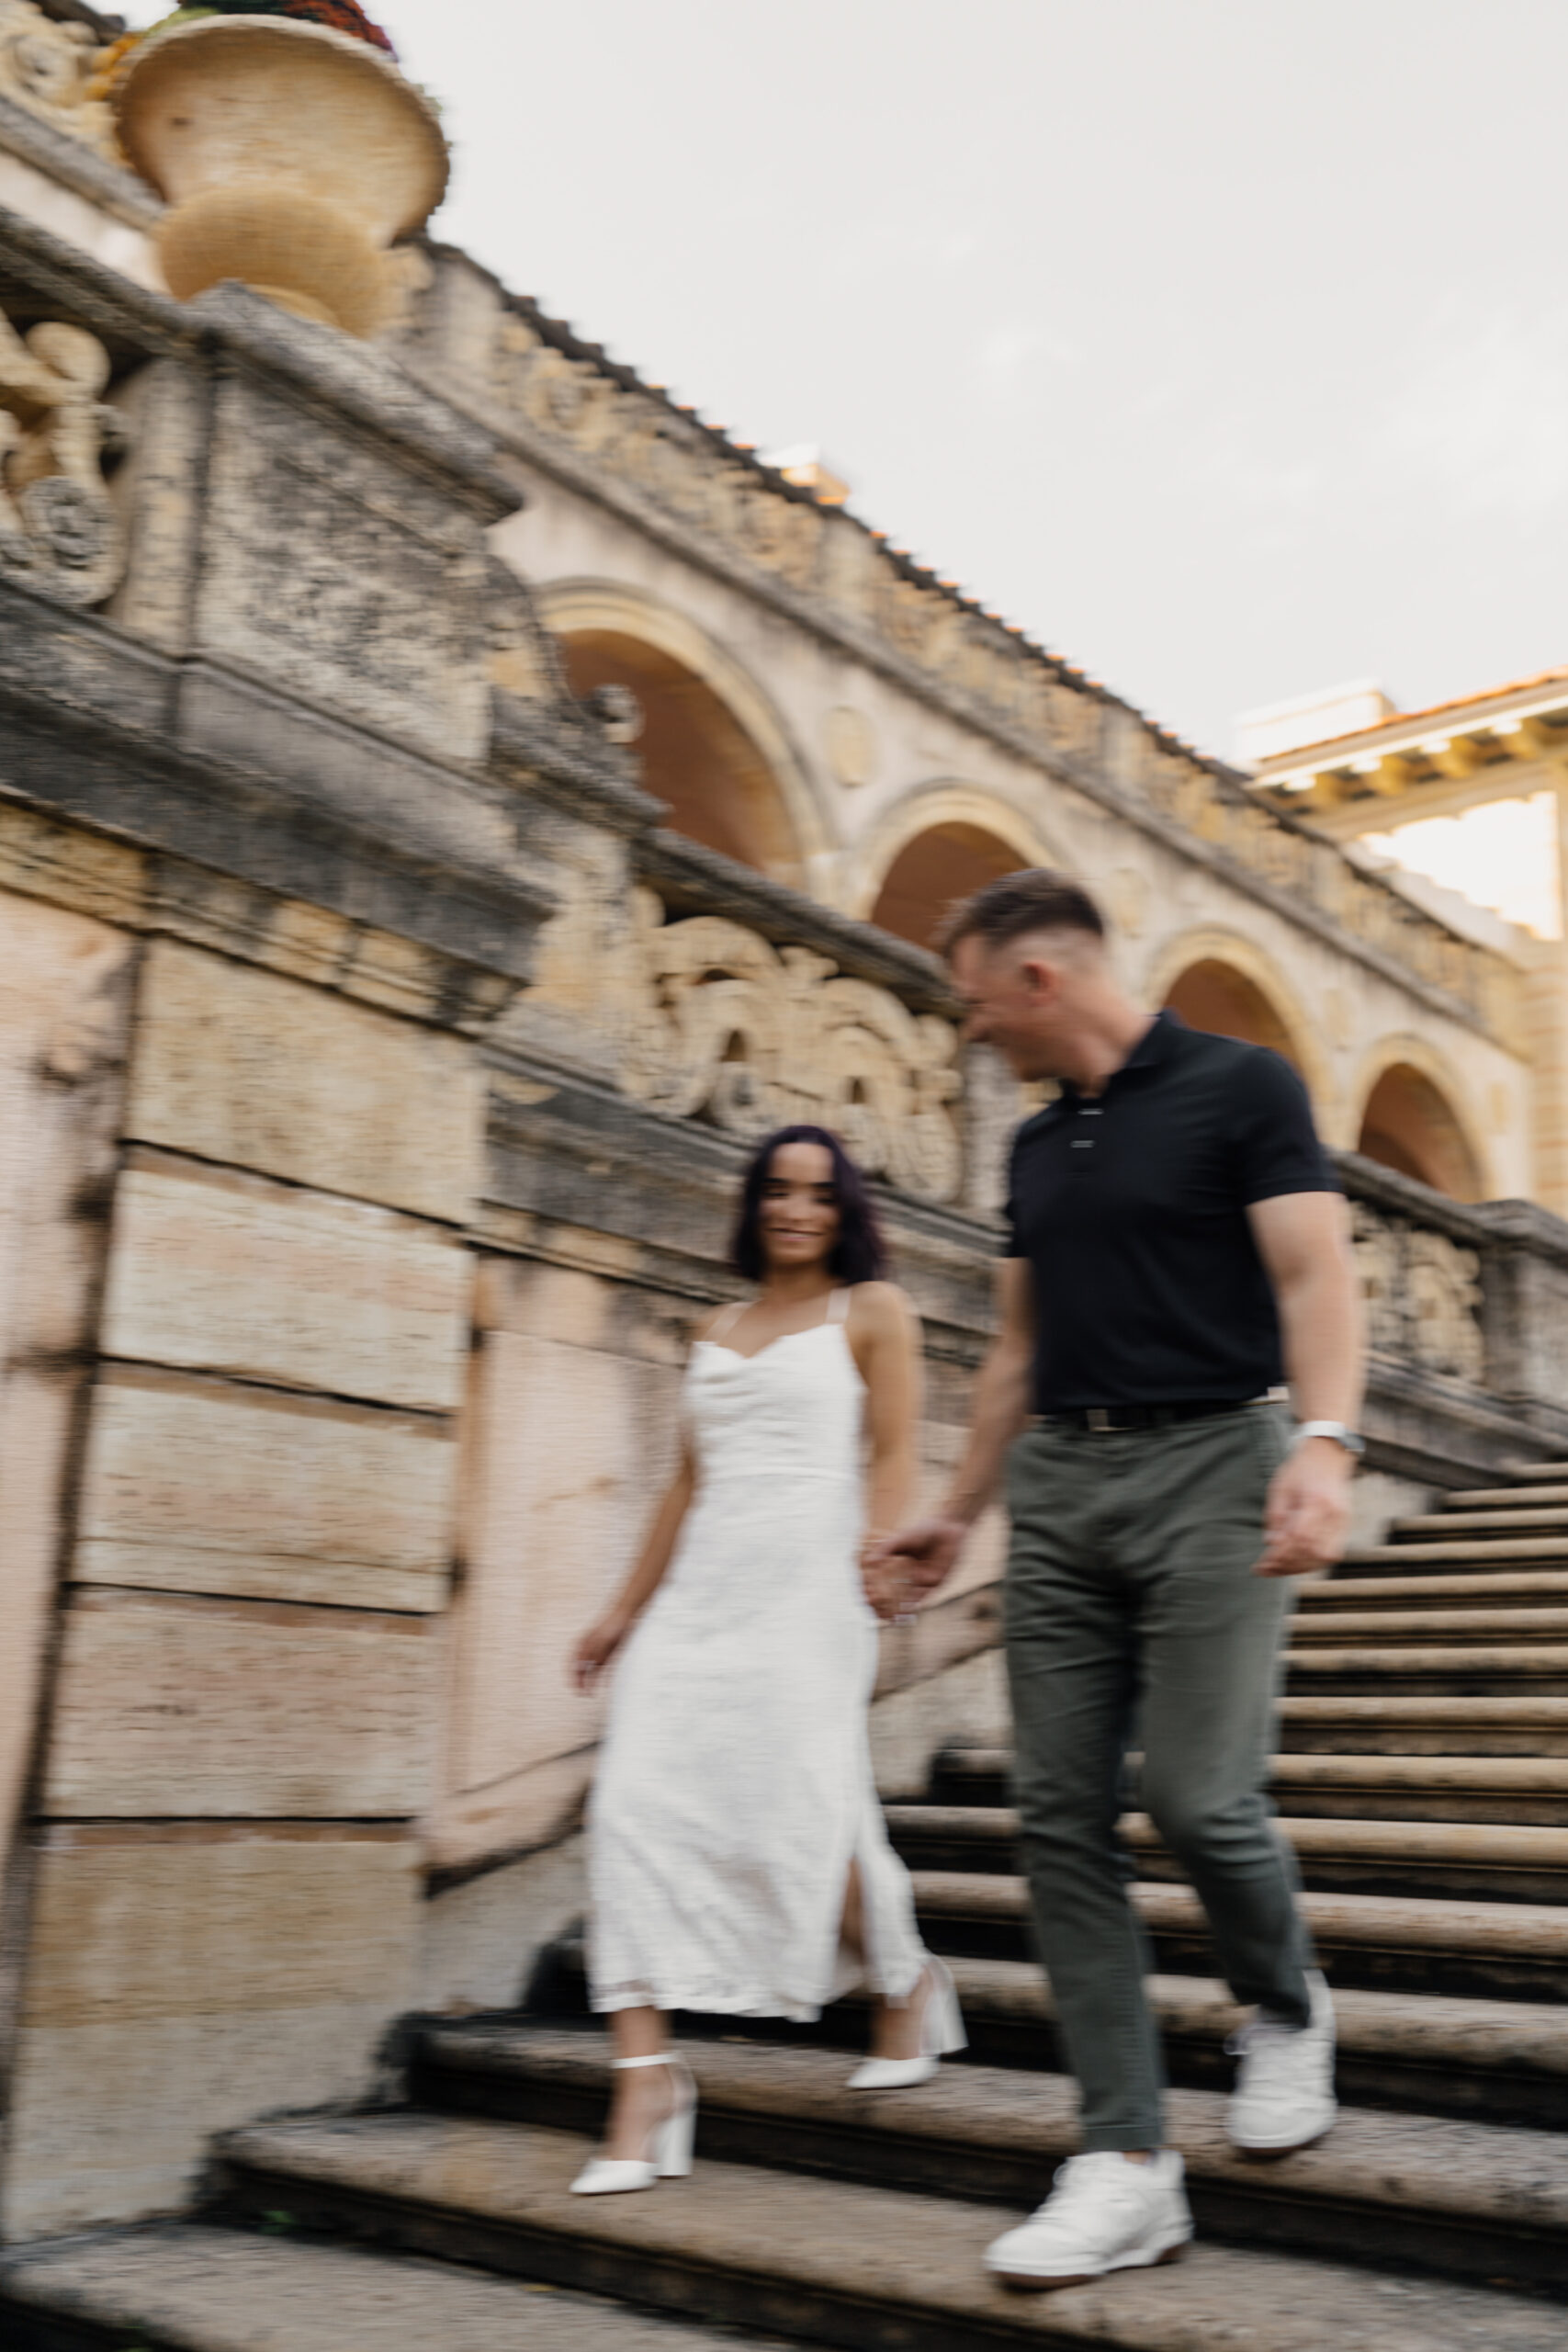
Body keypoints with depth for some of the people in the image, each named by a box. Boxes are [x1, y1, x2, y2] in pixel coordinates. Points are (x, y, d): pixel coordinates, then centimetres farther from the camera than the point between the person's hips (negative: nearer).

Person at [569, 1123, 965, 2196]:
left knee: (801, 1803, -12)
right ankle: (648, 2078, -6)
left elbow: (895, 1451, -2)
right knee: (639, 1803, -8)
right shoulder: (717, 1330, 23)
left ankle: (907, 1983, 17)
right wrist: (628, 1604, 19)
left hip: (808, 1576, -5)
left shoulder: (872, 1311, 8)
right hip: (699, 1586, 5)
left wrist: (880, 1554, -19)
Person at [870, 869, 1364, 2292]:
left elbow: (1315, 1278, -11)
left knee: (1198, 1795, -12)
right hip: (1058, 1482, 7)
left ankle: (1288, 2011, 21)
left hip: (1207, 1461, -6)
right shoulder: (1037, 1147, 18)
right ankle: (1130, 2165, 6)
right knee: (1064, 1816, -1)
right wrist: (961, 1512, 22)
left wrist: (1327, 1443, -27)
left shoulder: (1240, 1086, -2)